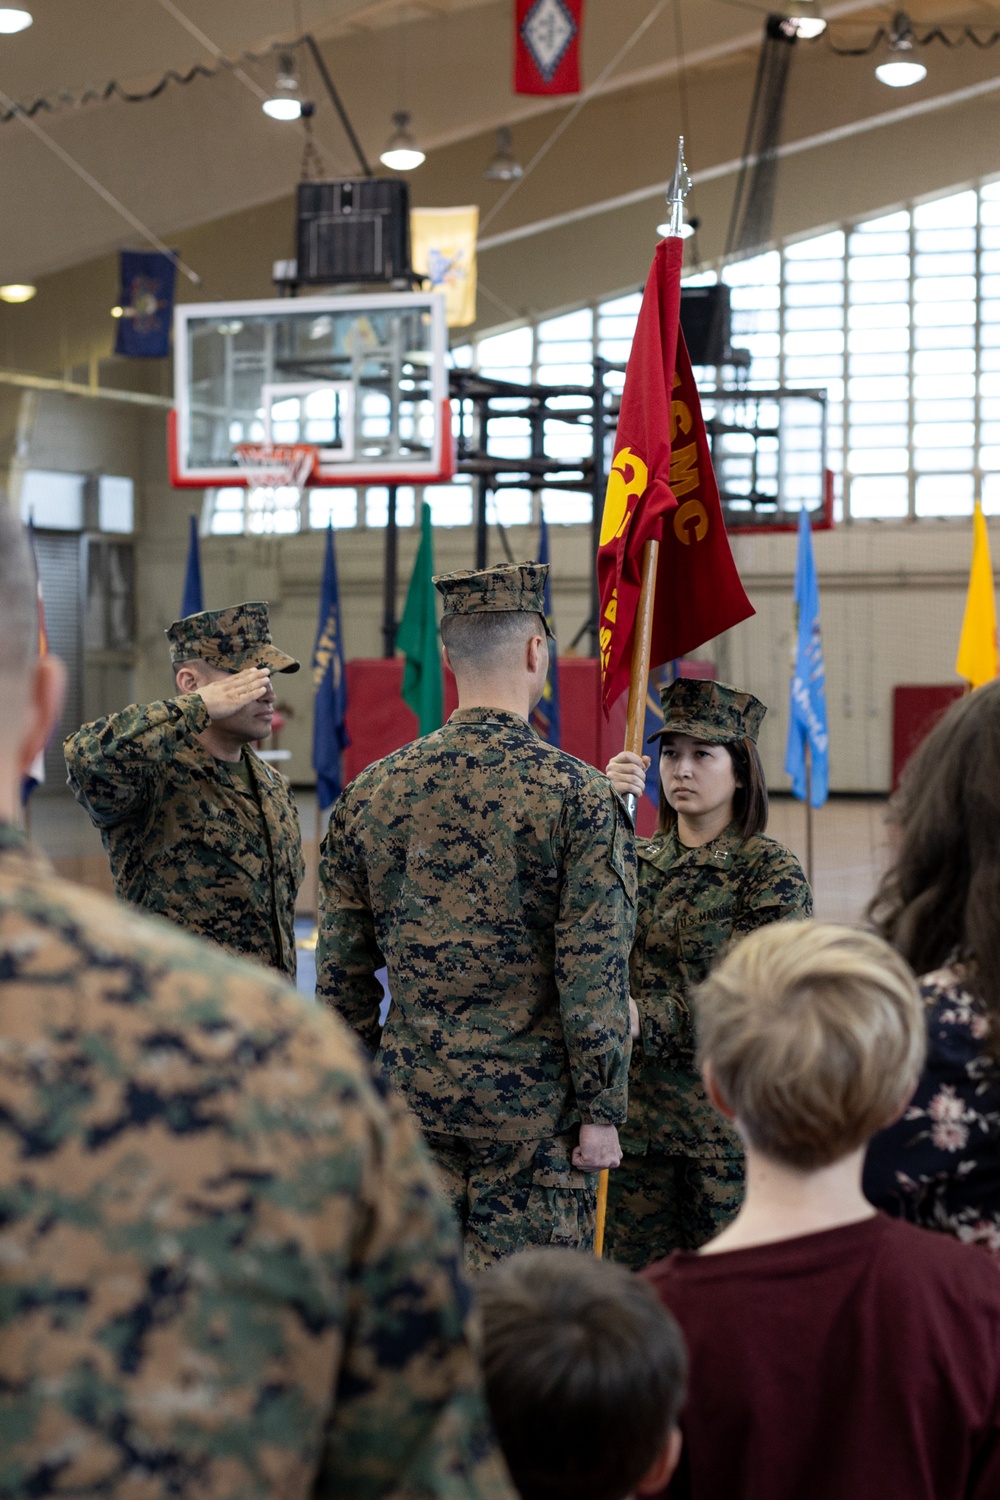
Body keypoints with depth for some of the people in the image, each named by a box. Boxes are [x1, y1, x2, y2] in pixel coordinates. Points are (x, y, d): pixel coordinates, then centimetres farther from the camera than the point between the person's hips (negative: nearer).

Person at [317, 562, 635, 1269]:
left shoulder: (371, 793, 4)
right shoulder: (581, 795, -10)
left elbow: (341, 970, 9)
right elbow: (595, 975, -13)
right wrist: (601, 1111, -6)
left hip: (410, 1101, 4)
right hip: (533, 1110, -4)